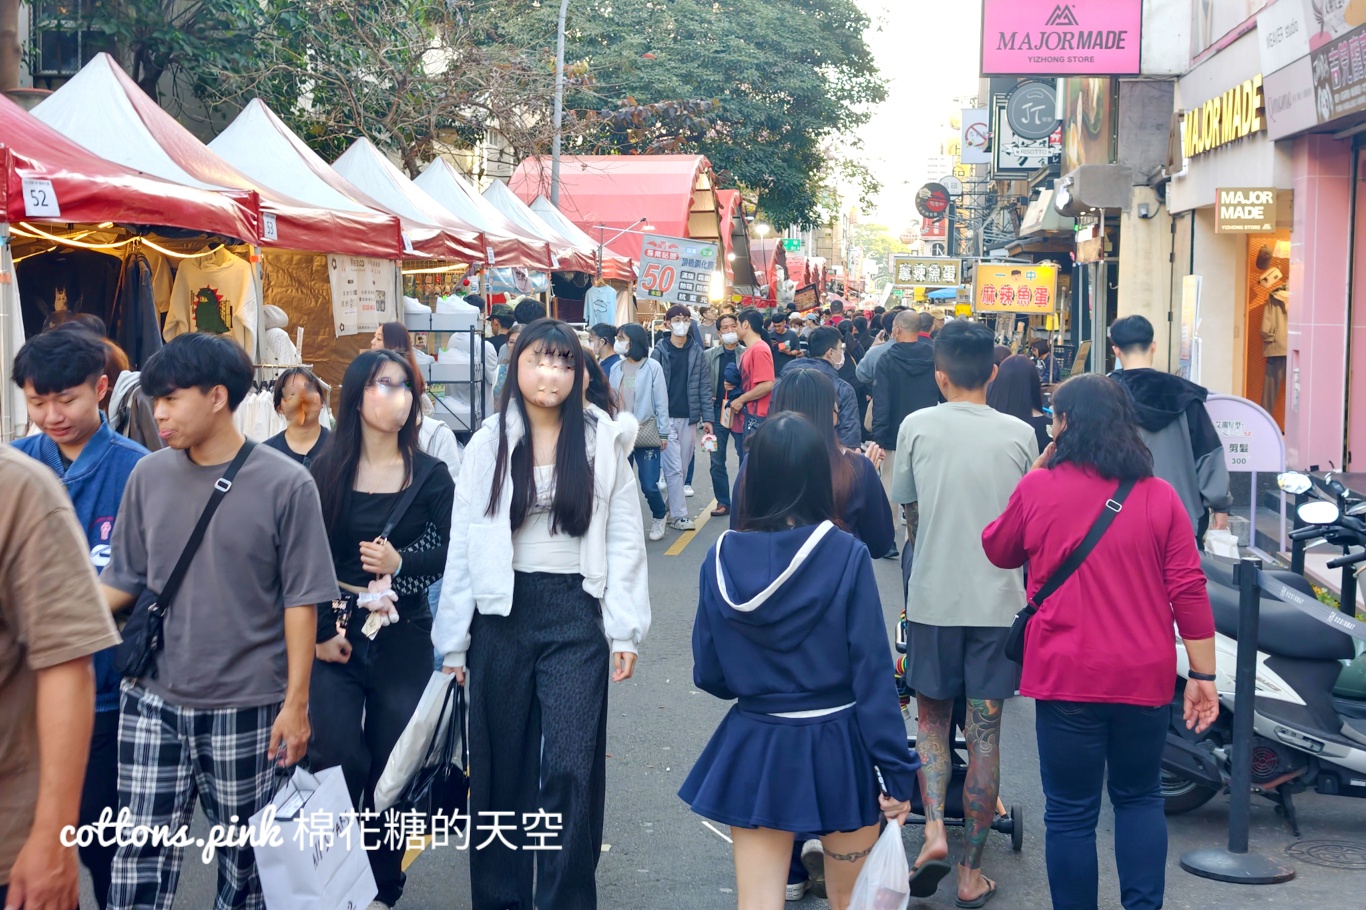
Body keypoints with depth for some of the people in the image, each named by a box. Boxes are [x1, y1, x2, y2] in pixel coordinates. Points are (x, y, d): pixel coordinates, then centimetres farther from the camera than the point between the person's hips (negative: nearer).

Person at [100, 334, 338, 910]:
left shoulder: (285, 485, -8)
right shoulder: (149, 476, 3)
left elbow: (300, 600, -7)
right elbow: (123, 580, 8)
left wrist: (296, 703, -9)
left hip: (247, 707, -3)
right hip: (153, 703, 3)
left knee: (245, 854, 10)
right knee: (143, 849, 3)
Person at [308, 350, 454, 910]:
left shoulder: (430, 475, 5)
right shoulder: (325, 474, 1)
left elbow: (451, 552, -1)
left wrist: (400, 561, -19)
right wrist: (319, 632, -10)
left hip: (403, 637, 1)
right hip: (335, 636, -1)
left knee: (390, 768, 4)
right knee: (340, 763, -10)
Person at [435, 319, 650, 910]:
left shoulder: (602, 441, 2)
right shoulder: (489, 444, 3)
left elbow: (624, 541, 2)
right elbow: (462, 545, 3)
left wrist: (625, 630, -3)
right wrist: (454, 640, 1)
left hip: (576, 615, -1)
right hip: (502, 613, 1)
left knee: (571, 768, -6)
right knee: (501, 767, 9)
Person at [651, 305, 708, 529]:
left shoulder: (697, 352, 7)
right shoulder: (660, 352, -1)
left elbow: (703, 387, 6)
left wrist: (707, 418, 0)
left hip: (689, 418, 3)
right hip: (666, 418, -3)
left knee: (682, 469, 8)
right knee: (674, 468, -6)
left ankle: (672, 507, 19)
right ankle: (679, 515, -3)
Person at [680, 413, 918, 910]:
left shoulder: (722, 557, -6)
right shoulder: (847, 556, -14)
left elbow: (709, 674, 2)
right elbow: (873, 673, -14)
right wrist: (897, 770, -8)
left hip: (754, 750, 1)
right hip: (838, 748, -1)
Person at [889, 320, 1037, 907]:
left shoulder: (918, 427, -4)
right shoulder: (1019, 435, -2)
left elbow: (909, 514, 7)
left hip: (932, 595, 0)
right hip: (999, 599, 1)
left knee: (931, 716, 17)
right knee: (985, 732, 6)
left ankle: (933, 830, -2)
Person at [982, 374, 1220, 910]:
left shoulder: (1039, 489, -6)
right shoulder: (1159, 496, -2)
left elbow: (998, 550, 11)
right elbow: (1189, 590, -3)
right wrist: (1203, 674, 3)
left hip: (1067, 680, -2)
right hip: (1145, 678, 2)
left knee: (1071, 813, 7)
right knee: (1139, 799, 19)